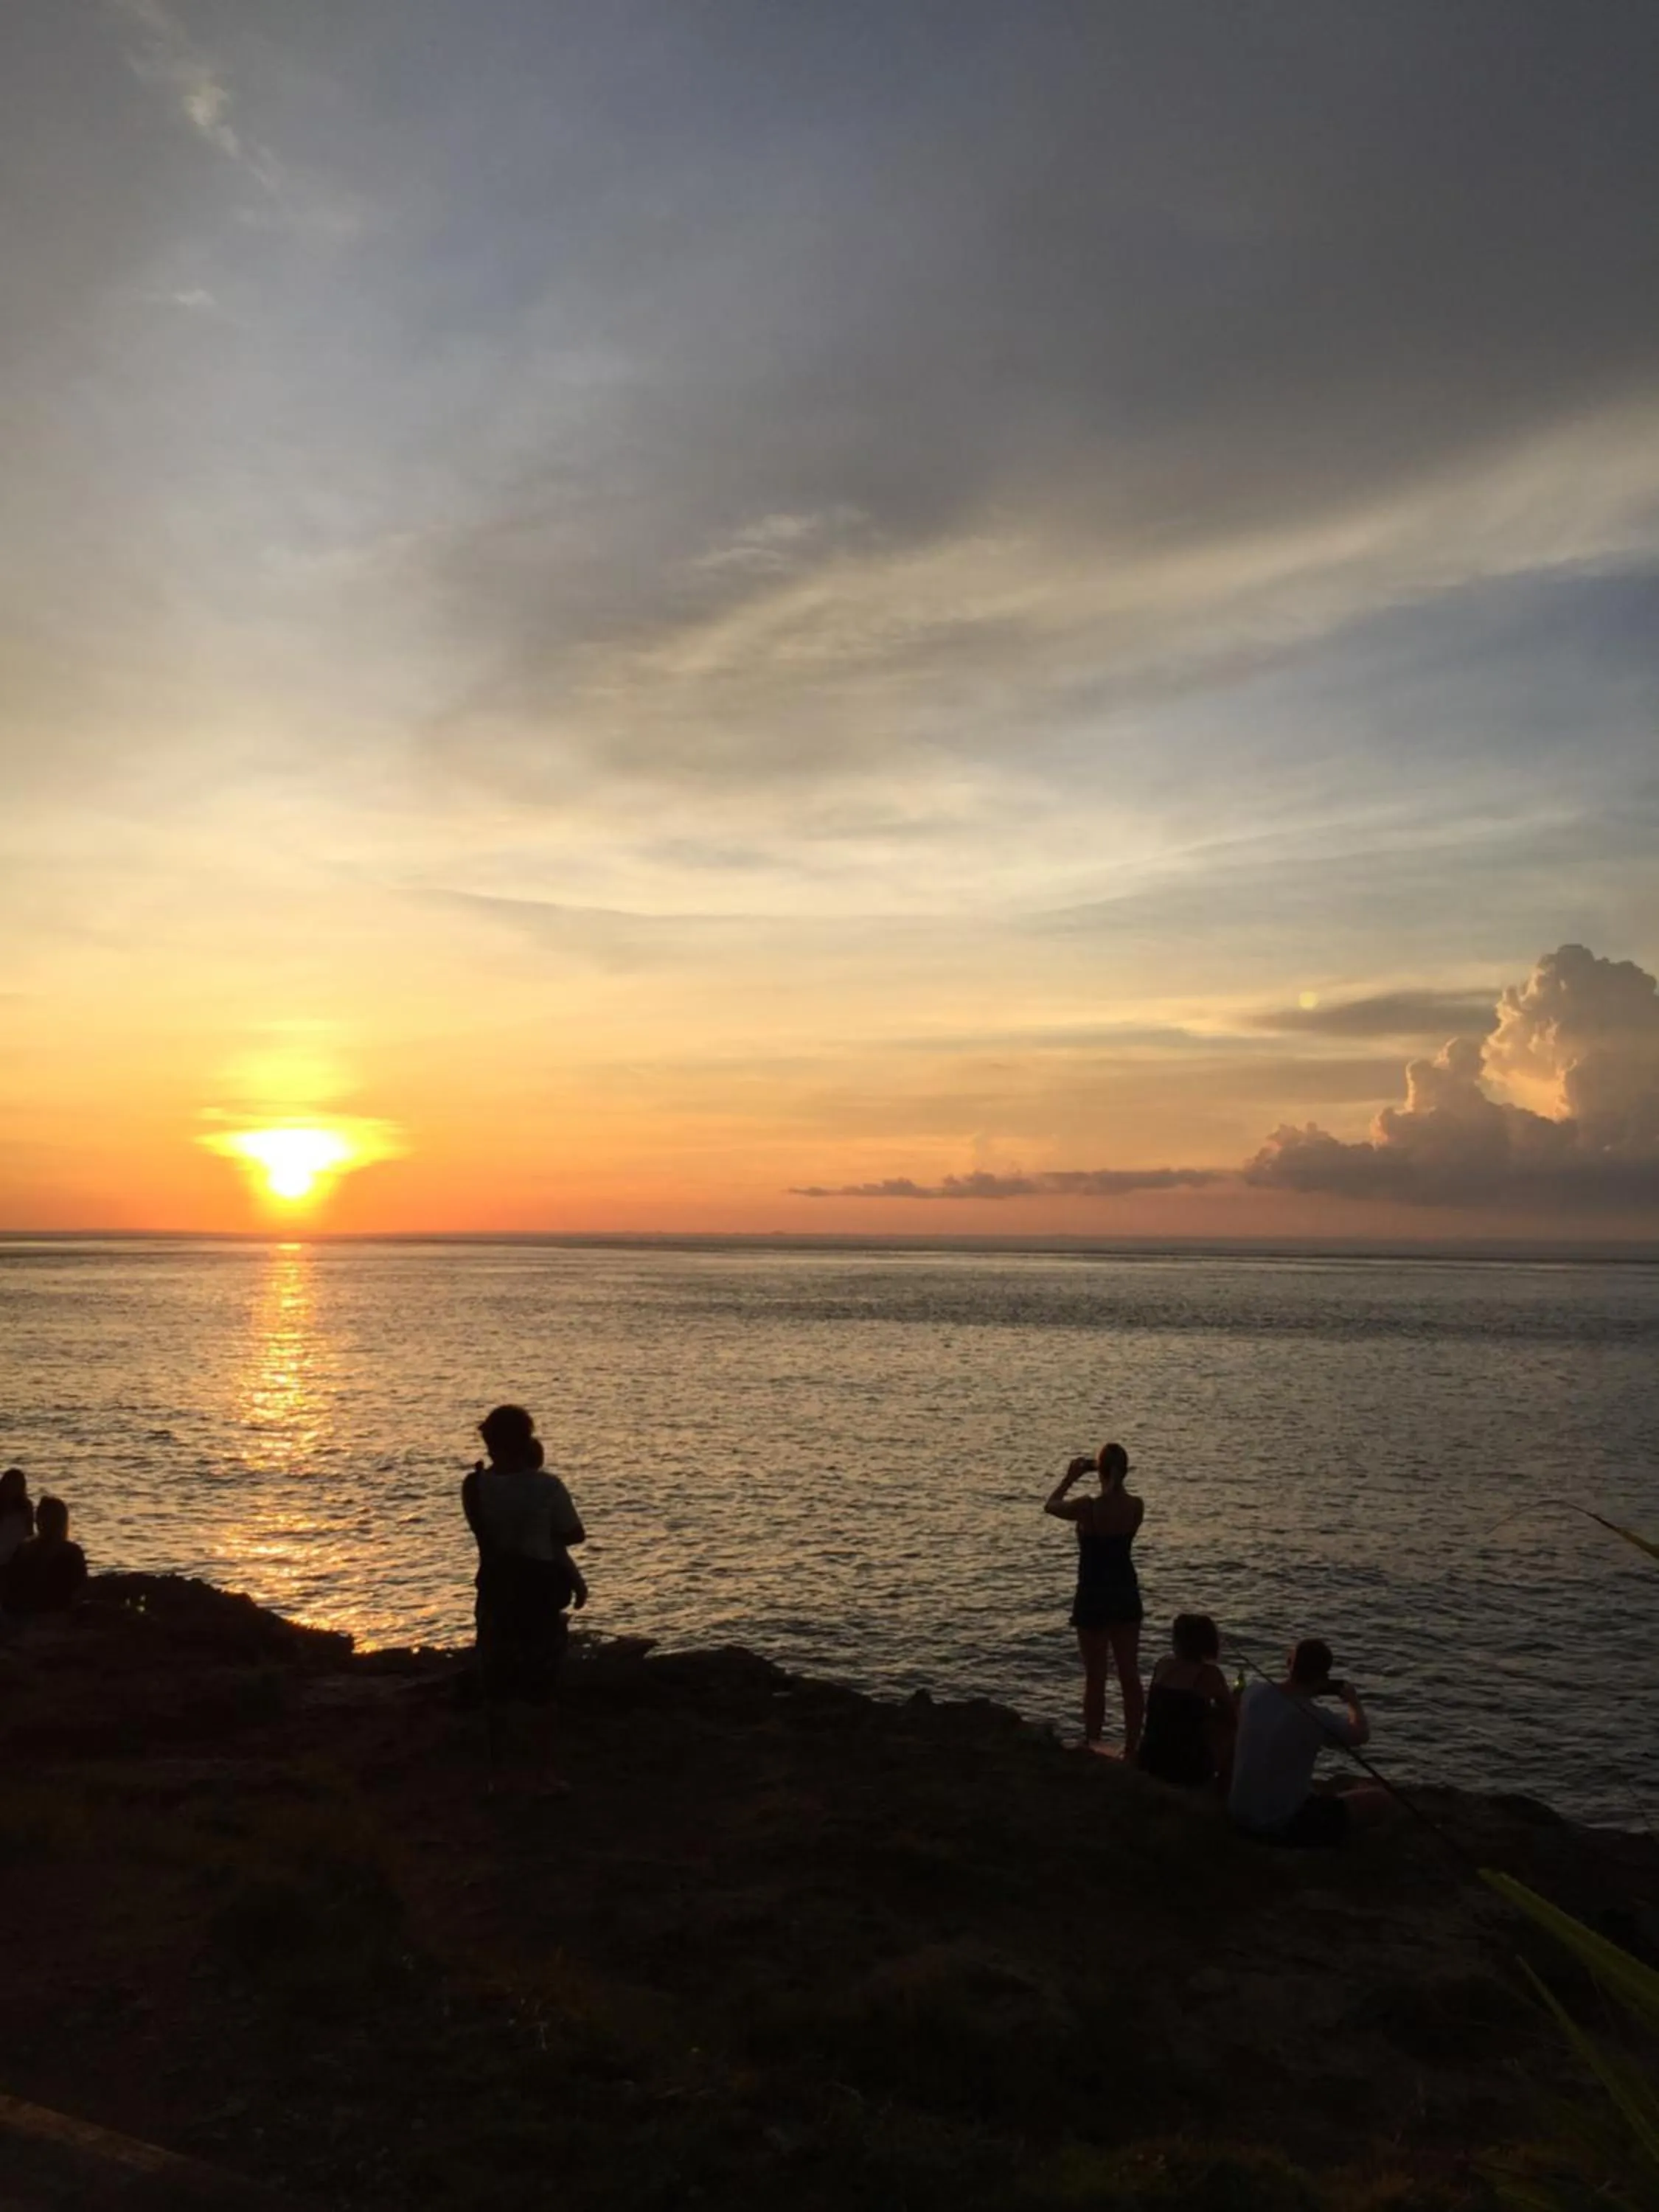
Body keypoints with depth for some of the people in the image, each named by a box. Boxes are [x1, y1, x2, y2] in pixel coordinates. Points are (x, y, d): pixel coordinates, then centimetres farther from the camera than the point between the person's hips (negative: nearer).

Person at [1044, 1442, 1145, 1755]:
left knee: (1095, 1678, 3)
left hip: (1093, 1599, -4)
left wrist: (1071, 1476, 8)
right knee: (1130, 1675, 11)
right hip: (1126, 1596, 4)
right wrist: (1114, 1480, 13)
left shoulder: (1088, 1508, -20)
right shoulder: (1136, 1507, -8)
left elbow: (1050, 1505, -1)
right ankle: (1132, 1747, 18)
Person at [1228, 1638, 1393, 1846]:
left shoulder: (1254, 1693, -7)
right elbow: (1362, 1736, -3)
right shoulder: (1313, 1718, -24)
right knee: (1382, 1800, 2)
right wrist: (1354, 1702, 14)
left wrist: (1304, 1694, 21)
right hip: (1284, 1825, -8)